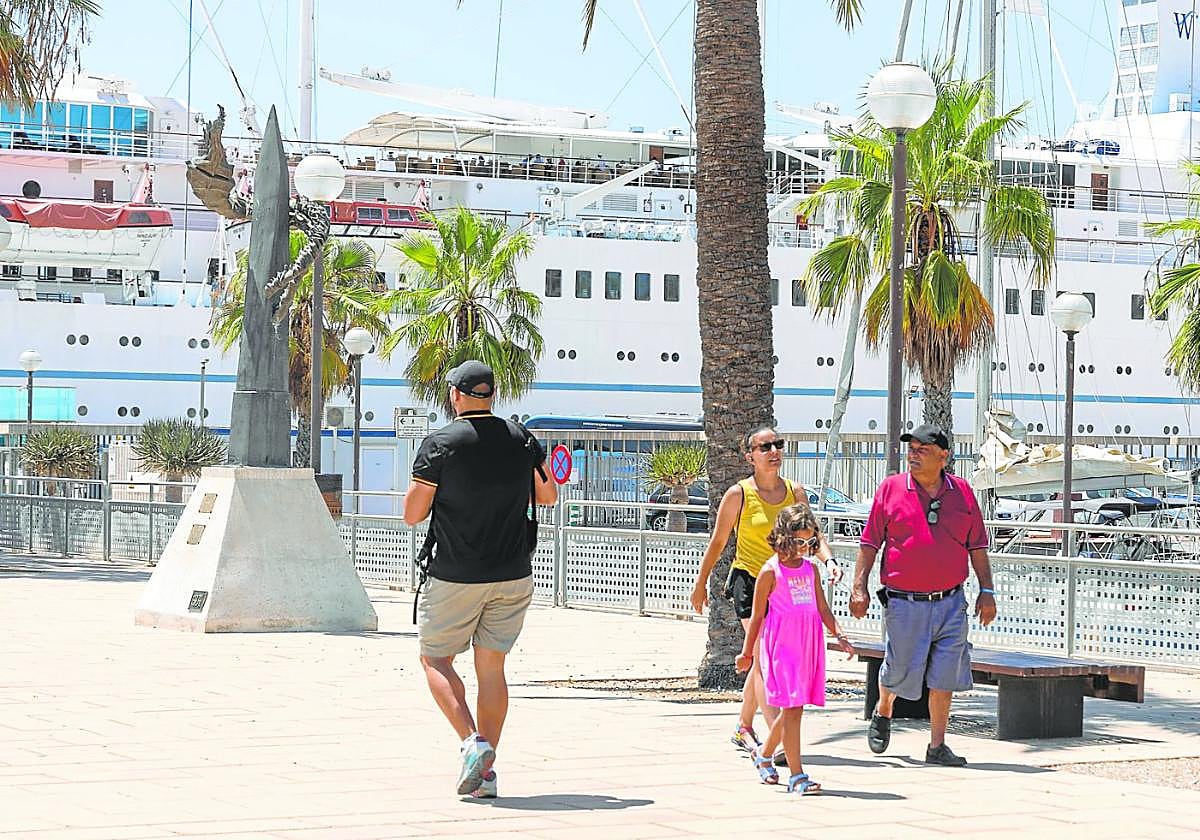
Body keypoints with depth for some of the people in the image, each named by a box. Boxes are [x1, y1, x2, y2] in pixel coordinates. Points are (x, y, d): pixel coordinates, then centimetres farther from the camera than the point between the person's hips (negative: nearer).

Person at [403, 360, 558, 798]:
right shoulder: (522, 439, 3)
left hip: (457, 577, -4)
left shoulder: (441, 443, -10)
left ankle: (472, 740, -11)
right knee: (491, 666, 9)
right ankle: (486, 769, 5)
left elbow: (412, 514, -8)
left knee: (435, 658, 10)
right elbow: (548, 496, 14)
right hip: (514, 576, 4)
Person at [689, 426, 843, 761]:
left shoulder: (795, 493, 6)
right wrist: (701, 583, 7)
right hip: (749, 581, -5)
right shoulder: (738, 494, -6)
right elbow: (718, 542, 2)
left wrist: (828, 560, -18)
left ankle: (743, 728, 31)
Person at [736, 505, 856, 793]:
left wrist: (839, 635, 0)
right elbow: (757, 615, 1)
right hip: (782, 644, -6)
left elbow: (822, 608, 15)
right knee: (792, 707, -9)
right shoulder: (771, 571, -5)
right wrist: (747, 653, 6)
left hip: (809, 644, 6)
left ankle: (763, 754, 35)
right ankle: (797, 775, -9)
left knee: (793, 708, 12)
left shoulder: (810, 569, 12)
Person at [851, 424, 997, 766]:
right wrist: (859, 587, -2)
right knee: (900, 671, 6)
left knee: (944, 676, -1)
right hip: (904, 604, -2)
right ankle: (883, 712, 38)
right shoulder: (891, 488, 1)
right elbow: (870, 543, 4)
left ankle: (937, 746, 7)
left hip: (950, 602, 2)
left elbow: (977, 546, 12)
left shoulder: (961, 491, 6)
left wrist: (986, 591, 8)